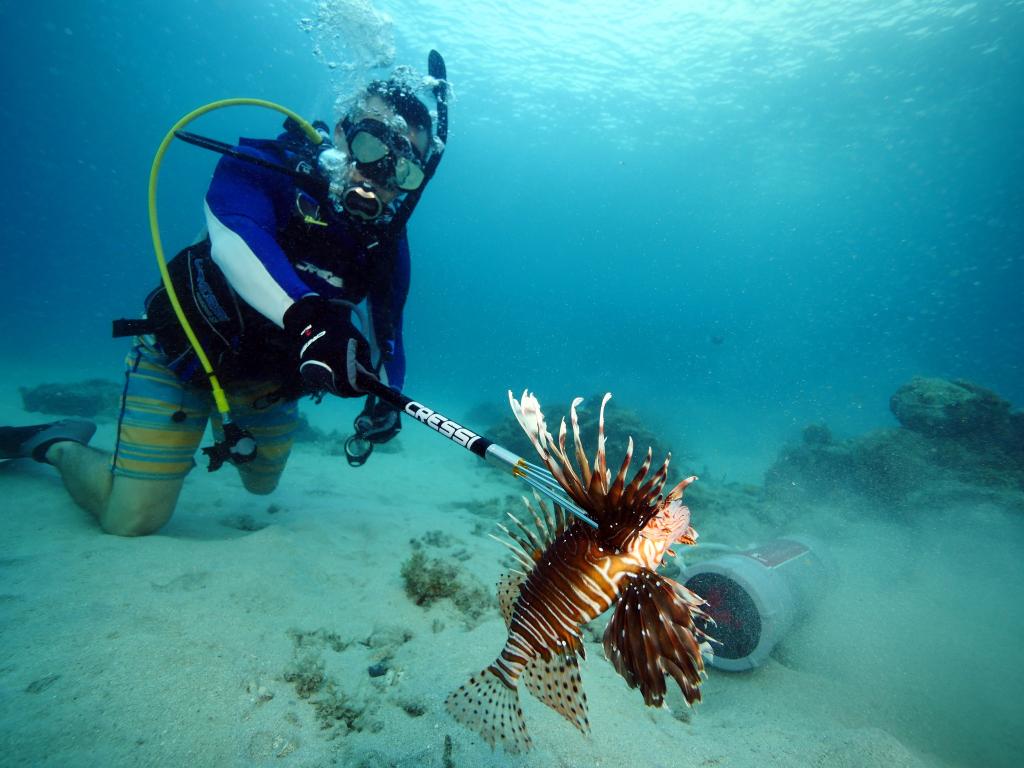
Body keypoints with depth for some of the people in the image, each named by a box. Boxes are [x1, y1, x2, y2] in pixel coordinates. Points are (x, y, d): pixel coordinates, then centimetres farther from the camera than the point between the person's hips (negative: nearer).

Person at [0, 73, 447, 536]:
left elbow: (386, 328, -6)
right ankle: (60, 446, 25)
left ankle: (225, 425, 54)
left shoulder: (388, 241, -10)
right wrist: (305, 317, -60)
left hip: (270, 378, 5)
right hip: (185, 353, -5)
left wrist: (385, 394, -25)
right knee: (131, 522, -5)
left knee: (261, 485, 27)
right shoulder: (270, 167, -24)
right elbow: (234, 234, -45)